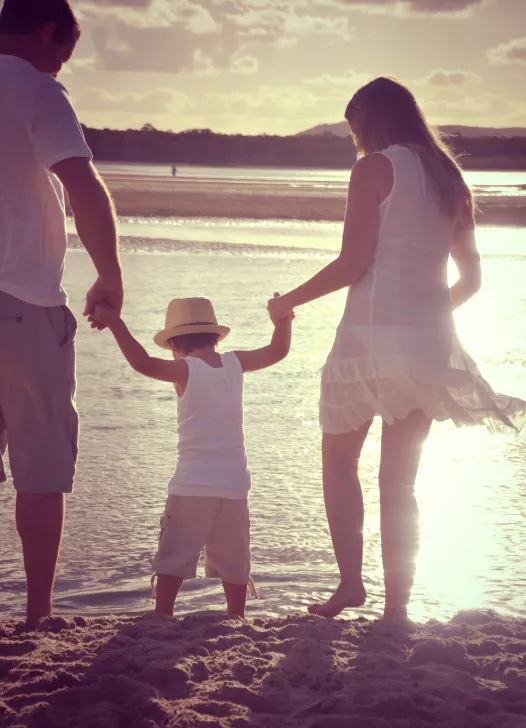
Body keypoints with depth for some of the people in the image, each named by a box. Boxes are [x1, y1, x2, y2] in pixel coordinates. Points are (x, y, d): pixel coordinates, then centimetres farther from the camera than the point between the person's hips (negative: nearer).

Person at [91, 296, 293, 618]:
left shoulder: (185, 370, -9)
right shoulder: (235, 363, 4)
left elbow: (143, 363, -23)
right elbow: (278, 351, 13)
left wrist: (115, 324, -25)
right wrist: (284, 319, 24)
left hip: (191, 486, -4)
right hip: (234, 484, 4)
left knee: (173, 560, -2)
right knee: (234, 562, 16)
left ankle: (162, 615, -10)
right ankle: (237, 618, 21)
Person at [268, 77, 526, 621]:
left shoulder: (375, 168, -5)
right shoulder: (447, 177, 14)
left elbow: (353, 264, -12)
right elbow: (470, 277, 16)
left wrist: (289, 302, 0)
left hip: (373, 333, -6)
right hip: (430, 345, 6)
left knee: (339, 457, 11)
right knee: (400, 479, 11)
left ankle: (350, 580, 0)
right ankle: (397, 605, 10)